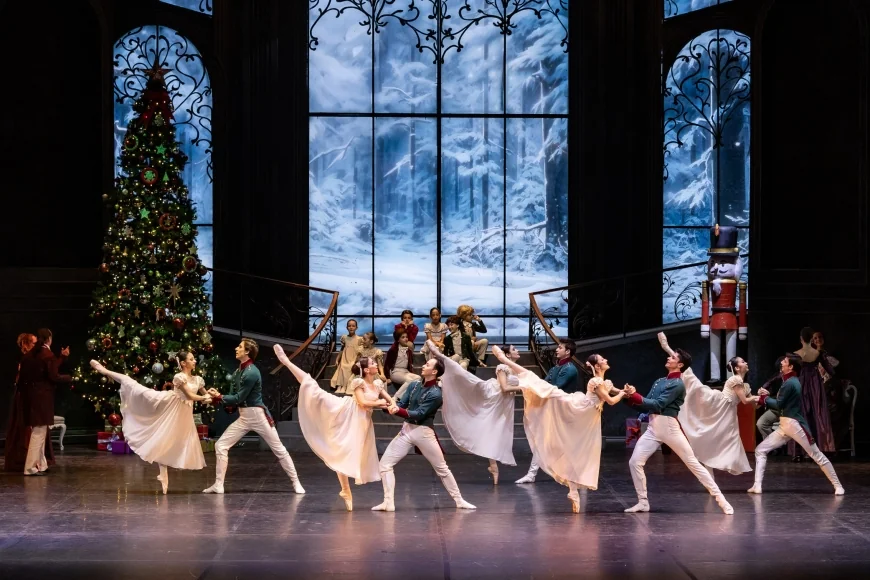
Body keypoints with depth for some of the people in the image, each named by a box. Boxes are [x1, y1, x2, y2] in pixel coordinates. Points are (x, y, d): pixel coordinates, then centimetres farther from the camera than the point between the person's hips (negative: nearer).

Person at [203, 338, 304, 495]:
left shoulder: (251, 372, -20)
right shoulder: (237, 372, 8)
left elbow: (239, 398, -19)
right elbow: (235, 397, 11)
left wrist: (219, 397, -9)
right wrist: (216, 397, -5)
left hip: (258, 416, -9)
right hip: (243, 417, 9)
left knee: (278, 449, 1)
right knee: (220, 445, 0)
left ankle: (296, 483, 10)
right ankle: (218, 485, 3)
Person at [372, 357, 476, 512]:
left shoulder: (435, 393, -14)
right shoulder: (414, 385, 6)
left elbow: (418, 414, -20)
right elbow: (401, 403, 4)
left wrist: (398, 410, -29)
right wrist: (393, 406, -19)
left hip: (423, 432, -6)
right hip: (406, 430, 6)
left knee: (442, 468, 6)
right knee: (385, 463, -4)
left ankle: (459, 501, 15)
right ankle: (388, 503, -4)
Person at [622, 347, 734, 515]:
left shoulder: (678, 384, -8)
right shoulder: (659, 382, 17)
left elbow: (657, 405, -16)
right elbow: (647, 405, 15)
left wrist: (635, 396, -16)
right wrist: (631, 397, -1)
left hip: (669, 428, -7)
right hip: (653, 428, 7)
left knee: (693, 463, -5)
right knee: (635, 462, -3)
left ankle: (721, 500, -2)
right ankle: (643, 502, 8)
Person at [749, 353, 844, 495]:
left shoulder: (790, 383, -15)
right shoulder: (792, 382, 15)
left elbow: (779, 405, -15)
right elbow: (781, 404, 17)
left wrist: (765, 398, 1)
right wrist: (767, 396, 6)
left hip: (795, 425, -10)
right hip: (785, 426, 10)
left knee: (817, 456, -1)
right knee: (760, 450, 4)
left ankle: (838, 486, 5)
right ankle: (757, 486, 1)